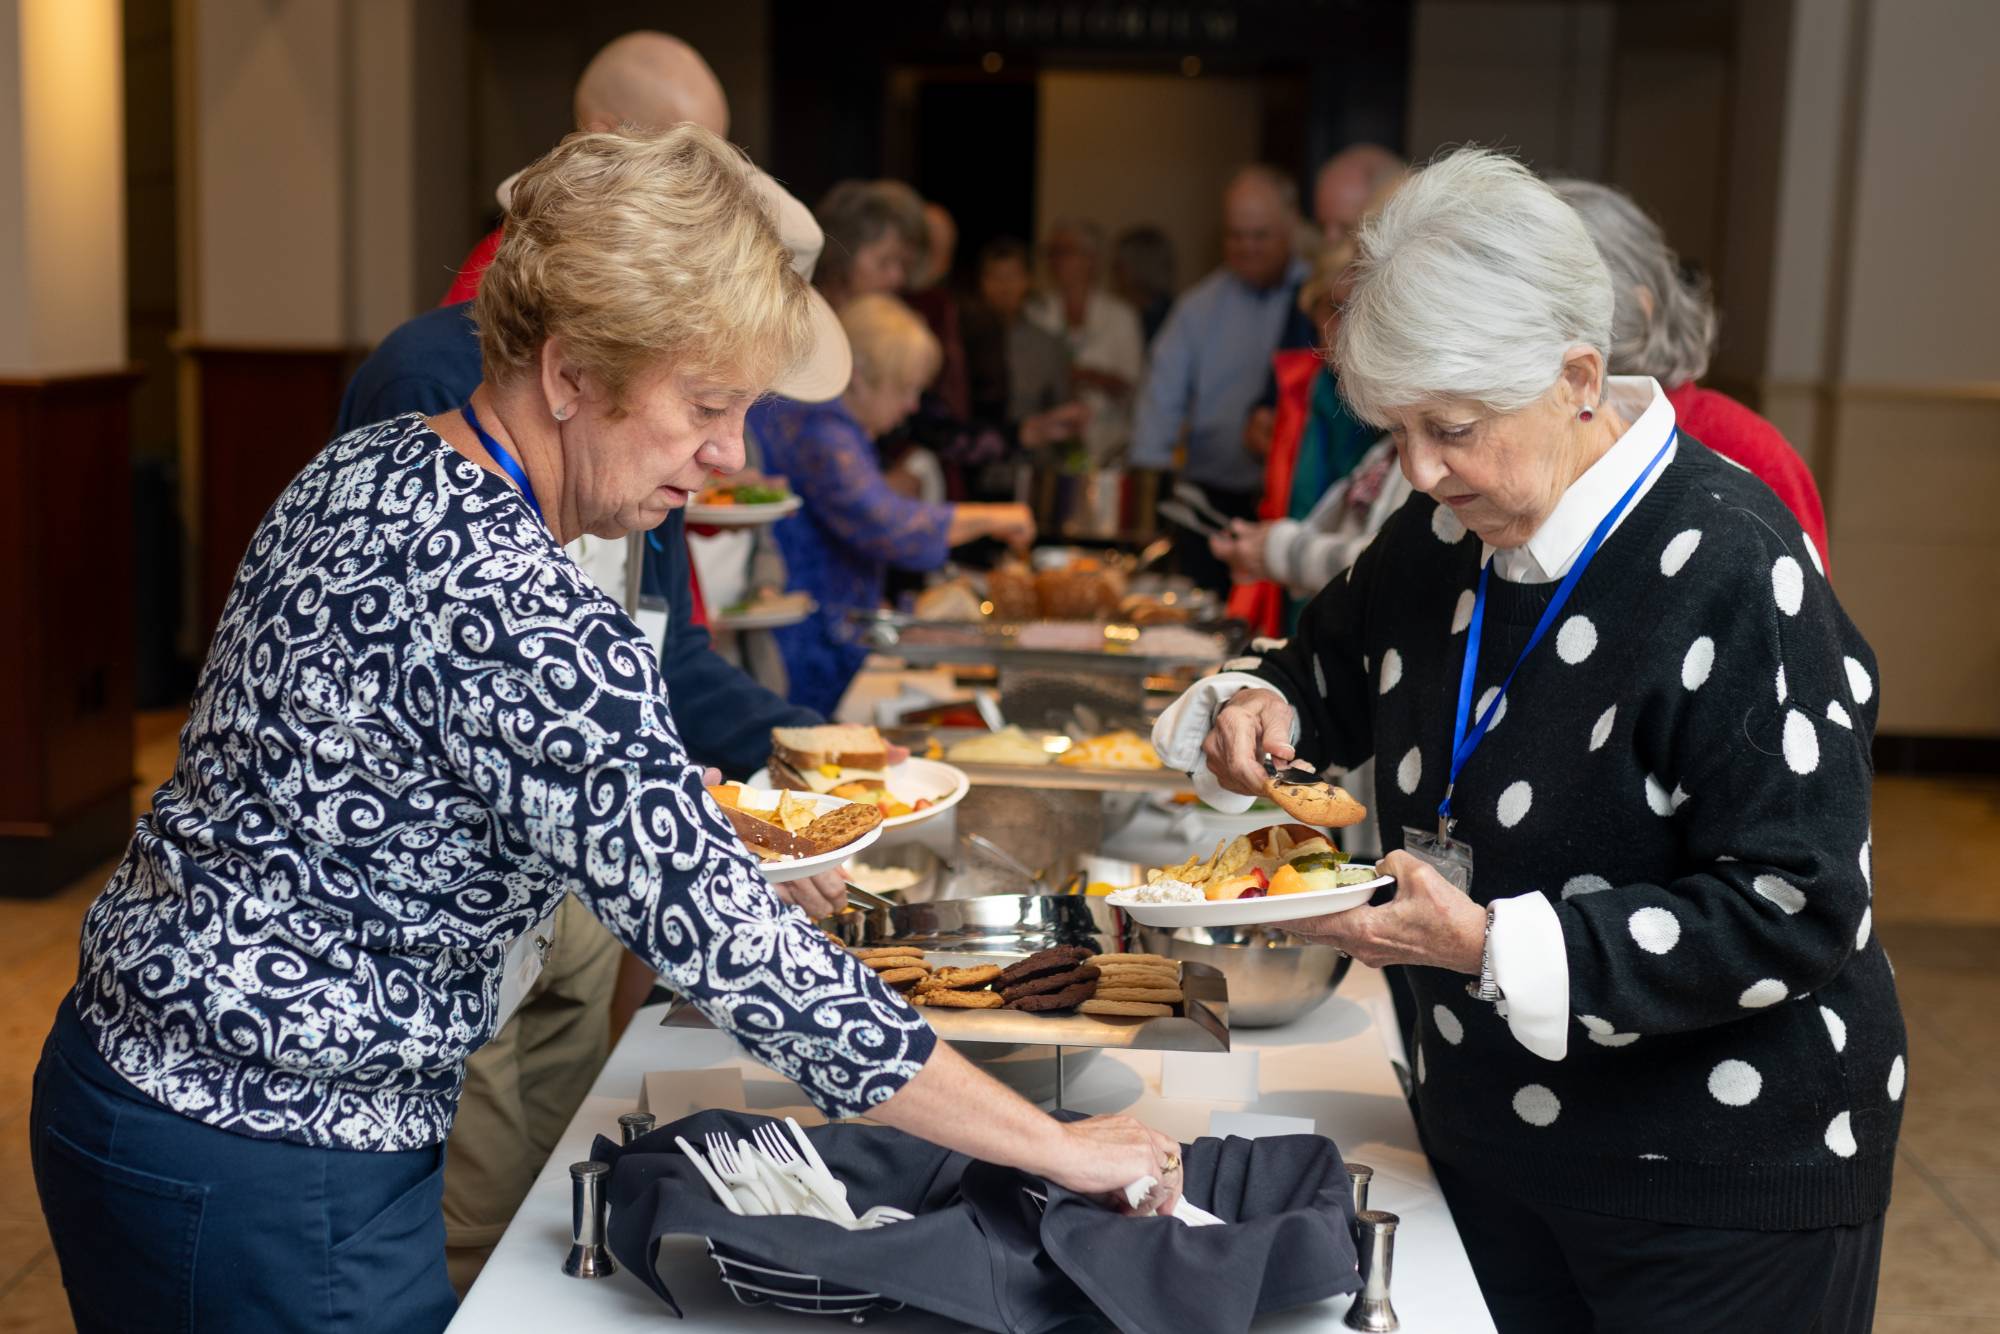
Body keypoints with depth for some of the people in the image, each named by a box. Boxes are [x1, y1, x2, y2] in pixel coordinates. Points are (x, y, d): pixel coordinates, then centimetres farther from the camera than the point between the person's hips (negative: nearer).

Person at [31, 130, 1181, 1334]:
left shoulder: (376, 466, 1)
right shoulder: (512, 608, -28)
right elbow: (733, 953, -28)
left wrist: (683, 807, 10)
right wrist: (1060, 1149, -21)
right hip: (263, 1183, -9)